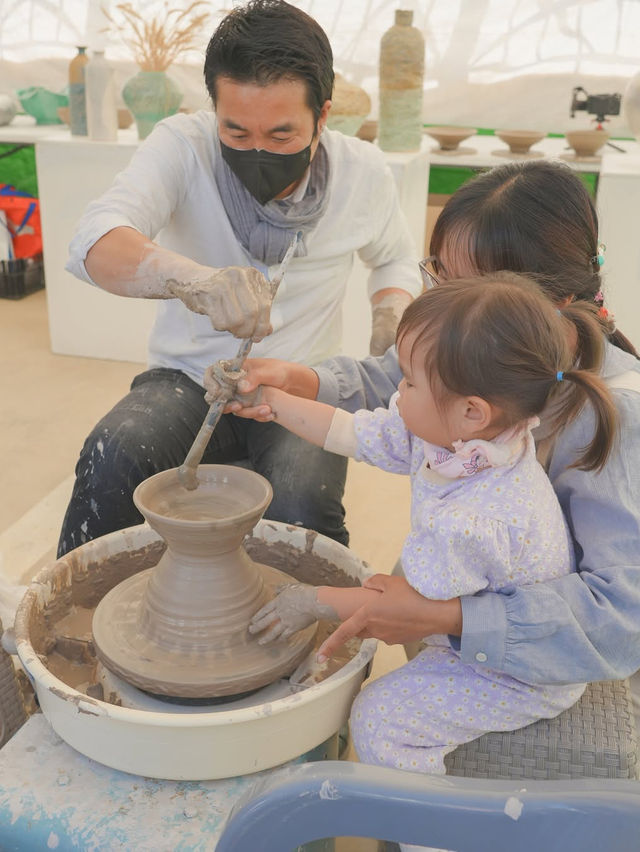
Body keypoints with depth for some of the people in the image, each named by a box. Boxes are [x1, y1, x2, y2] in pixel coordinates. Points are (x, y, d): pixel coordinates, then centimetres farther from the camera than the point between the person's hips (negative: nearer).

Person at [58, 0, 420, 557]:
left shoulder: (363, 172, -6)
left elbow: (395, 258, 16)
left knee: (302, 508, -29)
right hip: (188, 380, 0)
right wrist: (195, 278, -53)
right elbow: (95, 245, -32)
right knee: (113, 455, -31)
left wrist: (394, 307, -8)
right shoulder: (183, 147, -15)